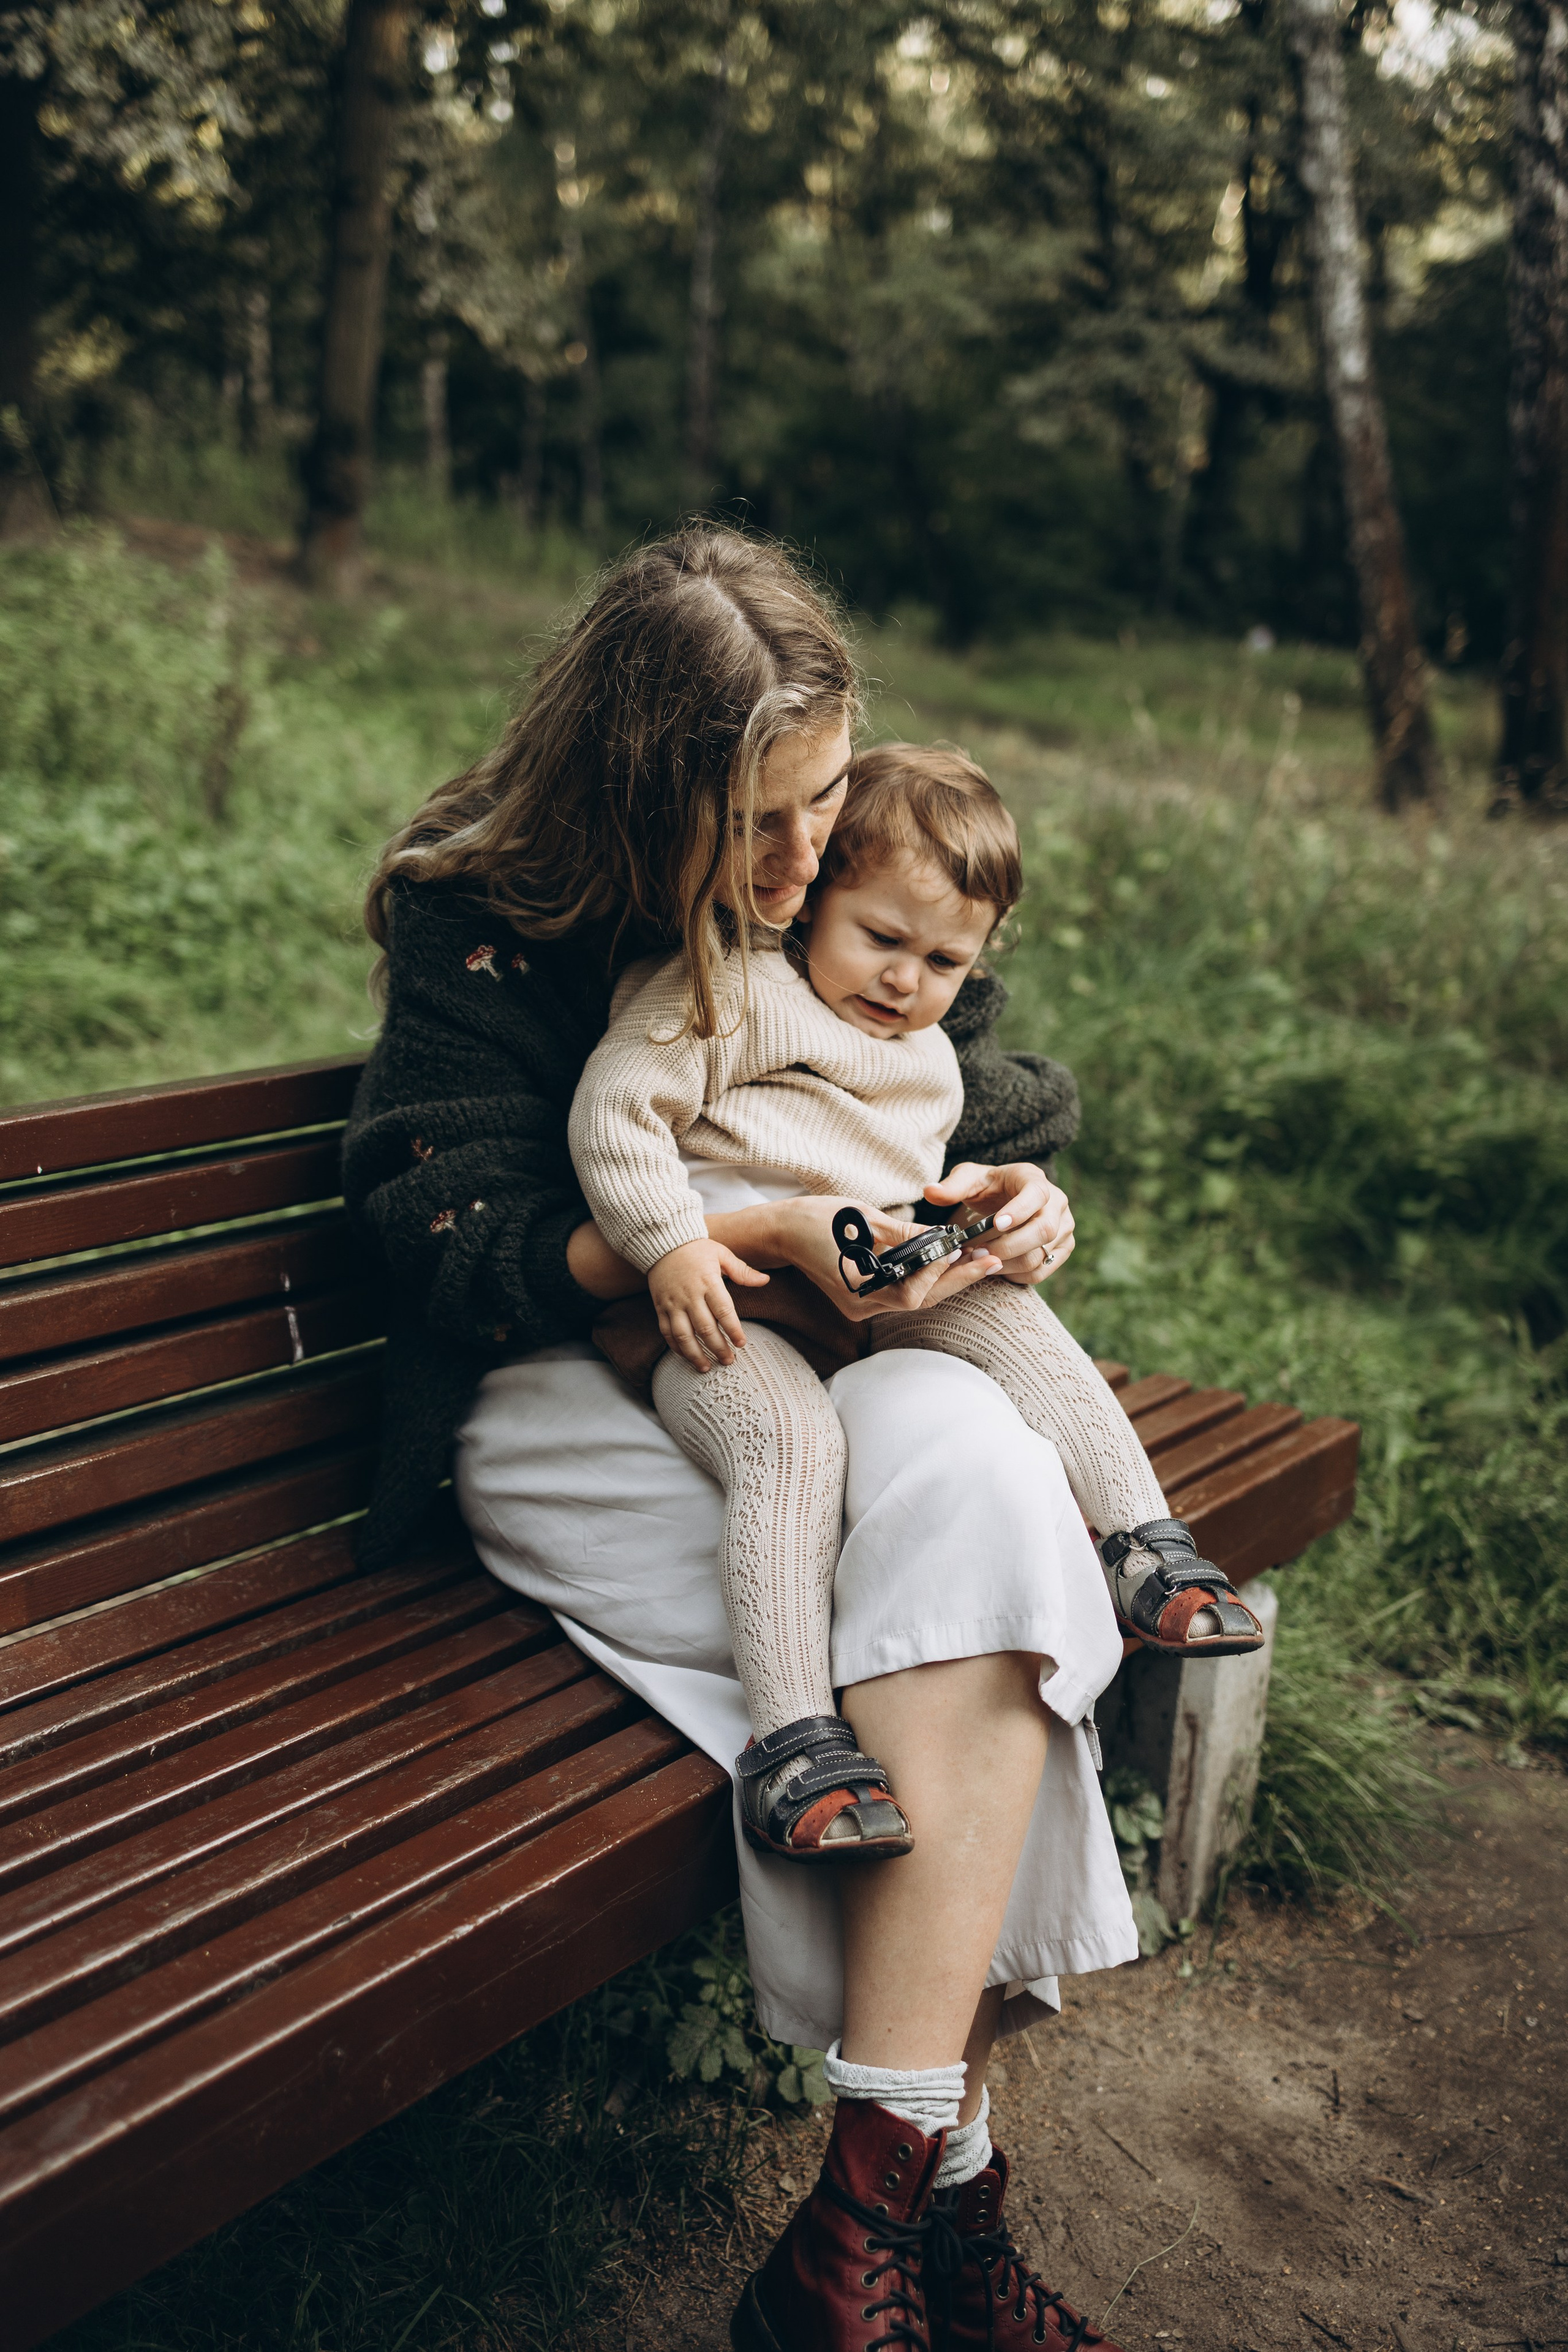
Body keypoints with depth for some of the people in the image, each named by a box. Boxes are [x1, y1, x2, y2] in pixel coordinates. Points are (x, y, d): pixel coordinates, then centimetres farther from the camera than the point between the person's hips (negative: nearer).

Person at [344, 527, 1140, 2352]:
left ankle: (881, 2192, -31)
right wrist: (741, 1240, -22)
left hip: (859, 1375, 4)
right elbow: (453, 1249, -11)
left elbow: (1000, 1108, 19)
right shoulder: (482, 920, -8)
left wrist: (1016, 1200, -6)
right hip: (583, 1401, -4)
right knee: (973, 1591, -31)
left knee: (963, 1455, -33)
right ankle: (945, 2187, -21)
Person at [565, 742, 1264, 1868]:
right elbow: (614, 1108, -8)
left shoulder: (931, 1064, 27)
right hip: (720, 1312, -7)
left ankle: (1147, 1546, -12)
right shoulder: (731, 990, 0)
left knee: (1012, 1315, -16)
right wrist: (670, 1246, -19)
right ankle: (792, 1740, -38)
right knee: (793, 1438, -34)